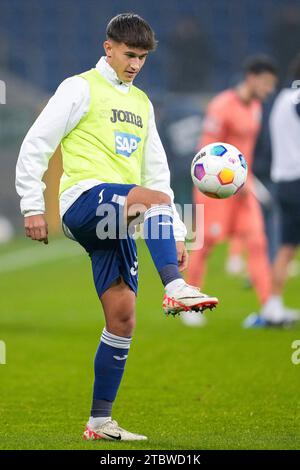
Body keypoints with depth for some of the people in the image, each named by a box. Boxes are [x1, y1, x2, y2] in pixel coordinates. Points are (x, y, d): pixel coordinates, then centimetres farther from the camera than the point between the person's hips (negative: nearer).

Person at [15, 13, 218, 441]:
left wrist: (175, 233, 19)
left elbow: (156, 170, 26)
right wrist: (32, 207, -6)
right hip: (85, 198, -6)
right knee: (156, 198, -34)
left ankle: (100, 422, 3)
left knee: (122, 315, -2)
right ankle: (175, 290, -48)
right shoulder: (81, 89, 5)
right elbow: (35, 146, 1)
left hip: (115, 223, 6)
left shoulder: (142, 103, 25)